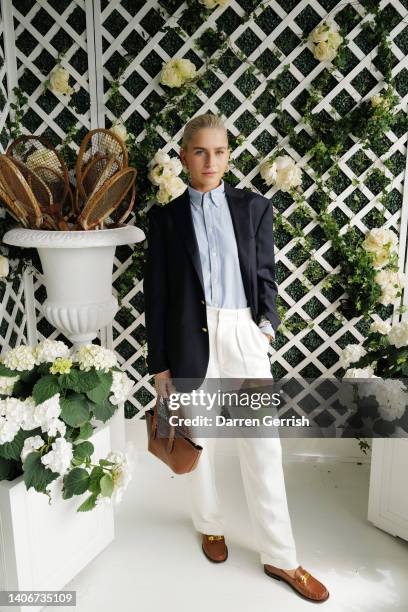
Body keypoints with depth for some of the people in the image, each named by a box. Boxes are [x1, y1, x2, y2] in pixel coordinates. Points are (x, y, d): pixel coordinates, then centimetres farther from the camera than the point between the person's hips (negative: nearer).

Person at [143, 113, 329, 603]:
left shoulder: (254, 207, 7)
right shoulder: (165, 216, 3)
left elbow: (265, 275, 9)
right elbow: (155, 293, 2)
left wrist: (267, 324, -8)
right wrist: (159, 363, 0)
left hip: (244, 336, 1)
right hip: (190, 338, 0)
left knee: (263, 445, 4)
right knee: (198, 439, 14)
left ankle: (280, 557, 22)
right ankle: (210, 525, 40)